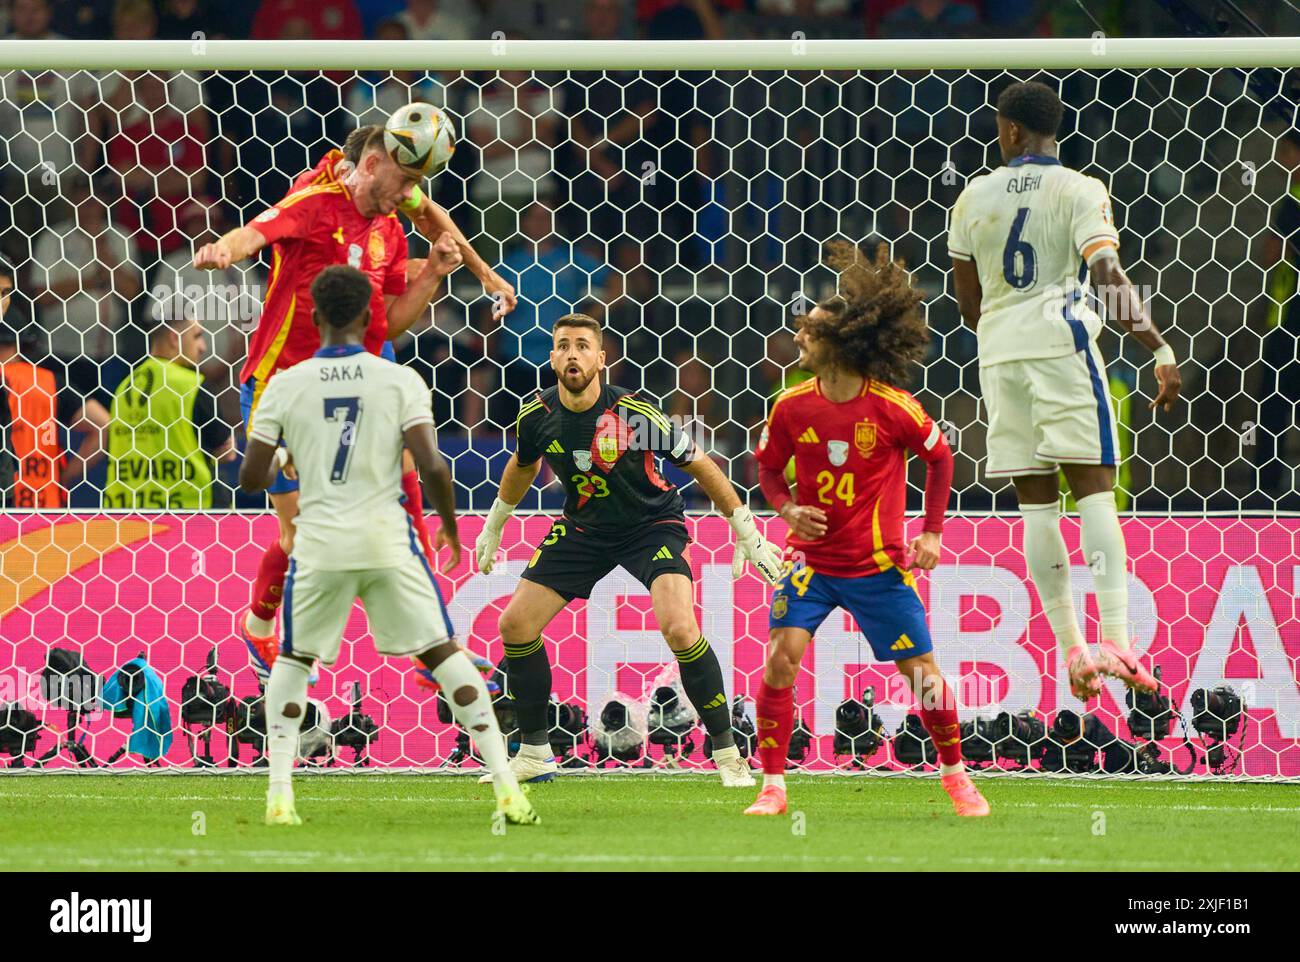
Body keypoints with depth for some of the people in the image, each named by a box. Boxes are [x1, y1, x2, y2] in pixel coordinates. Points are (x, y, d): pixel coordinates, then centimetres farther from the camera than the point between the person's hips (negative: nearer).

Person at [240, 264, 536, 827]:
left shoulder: (286, 386, 0)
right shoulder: (399, 381, -3)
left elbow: (251, 479, 2)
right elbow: (432, 468, -11)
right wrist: (450, 526, 6)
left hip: (319, 545, 1)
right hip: (386, 542, 0)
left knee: (293, 660, 18)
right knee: (443, 653, 8)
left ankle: (279, 795, 5)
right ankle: (506, 786, 3)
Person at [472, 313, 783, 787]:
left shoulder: (635, 412, -25)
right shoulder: (538, 414, -11)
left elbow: (698, 464, -14)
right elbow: (523, 465, 13)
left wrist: (746, 531, -10)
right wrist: (494, 525, 25)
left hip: (652, 525, -5)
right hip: (582, 528, 5)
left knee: (680, 629, -26)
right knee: (515, 625, -4)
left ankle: (728, 753, -11)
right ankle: (534, 754, 13)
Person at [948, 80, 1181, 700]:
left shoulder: (975, 197, 10)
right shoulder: (1078, 190, -2)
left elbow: (968, 303, 14)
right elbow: (1108, 276, -16)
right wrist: (1161, 350, -19)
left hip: (999, 349, 4)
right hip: (1061, 343, -4)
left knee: (1036, 503, 6)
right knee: (1094, 487, -6)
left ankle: (1071, 649, 3)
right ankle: (1116, 640, -20)